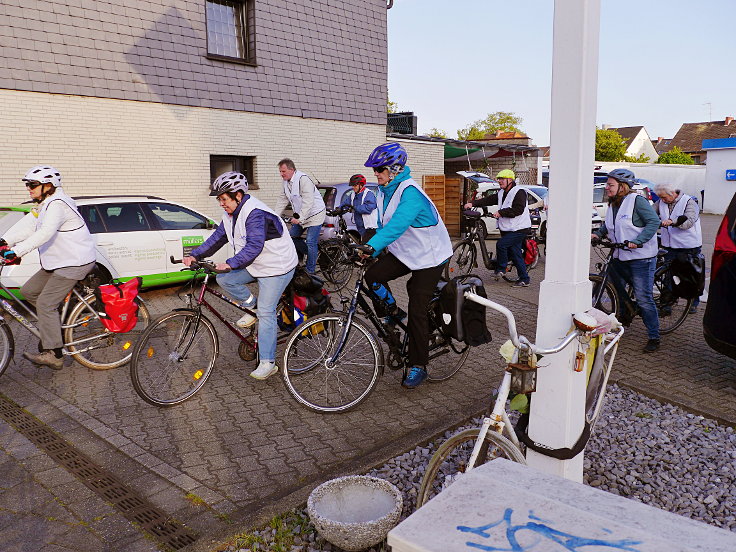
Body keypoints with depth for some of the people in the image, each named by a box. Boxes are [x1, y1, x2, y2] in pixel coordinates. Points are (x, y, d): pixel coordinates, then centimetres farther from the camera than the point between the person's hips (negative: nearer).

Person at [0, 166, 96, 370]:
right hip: (58, 262, 10)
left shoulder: (57, 204, -19)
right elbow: (26, 225, 7)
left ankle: (53, 355, -7)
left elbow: (45, 234, -31)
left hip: (73, 263, -10)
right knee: (29, 291, 12)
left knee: (45, 304, -11)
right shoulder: (43, 204, 16)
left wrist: (17, 251, -37)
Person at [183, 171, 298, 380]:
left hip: (277, 267, -9)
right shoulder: (231, 213, 4)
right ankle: (250, 306, 15)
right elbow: (218, 237, 6)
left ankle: (268, 363, 0)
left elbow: (254, 246, -36)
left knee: (266, 314, -9)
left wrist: (230, 264, -43)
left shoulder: (255, 213, -26)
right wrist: (195, 256, -5)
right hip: (255, 265, 9)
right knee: (224, 279, -7)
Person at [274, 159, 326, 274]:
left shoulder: (303, 179, -24)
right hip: (299, 216, 9)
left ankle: (310, 271, -5)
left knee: (310, 243, -13)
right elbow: (283, 200, 8)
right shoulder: (286, 182, 4)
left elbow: (308, 202, -31)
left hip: (314, 215, -9)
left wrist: (299, 218, -36)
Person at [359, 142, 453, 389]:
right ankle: (393, 313, 9)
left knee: (417, 311, -7)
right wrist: (375, 251, 2)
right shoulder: (385, 190, 3)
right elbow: (384, 224, 10)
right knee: (373, 276, -18)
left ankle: (418, 365, 8)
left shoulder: (411, 192, -26)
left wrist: (372, 245, -52)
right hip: (402, 252, 7)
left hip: (428, 256, -7)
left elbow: (398, 223, -41)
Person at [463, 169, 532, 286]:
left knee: (501, 244, -18)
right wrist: (472, 203, -9)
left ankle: (500, 268, 1)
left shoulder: (519, 193, -11)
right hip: (508, 229, 9)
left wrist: (501, 213, -23)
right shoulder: (501, 194, 15)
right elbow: (488, 200, 4)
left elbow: (518, 210, -22)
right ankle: (524, 279, 15)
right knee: (515, 254, 9)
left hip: (519, 229, -9)